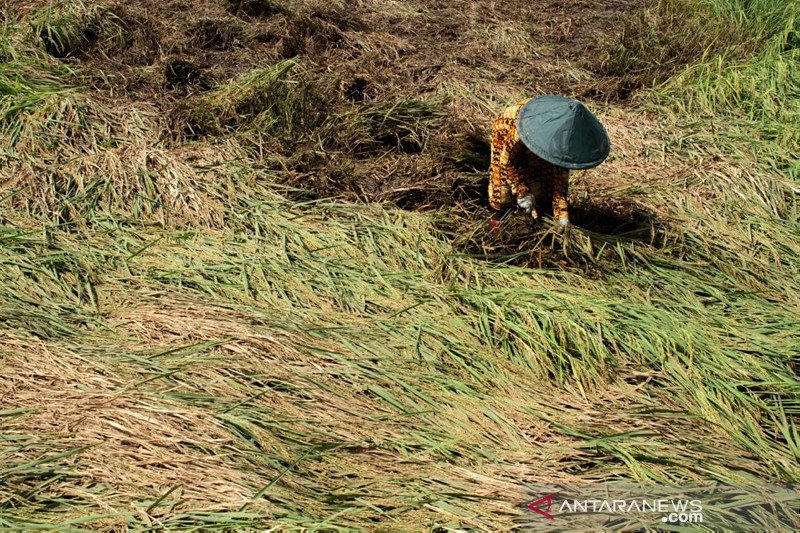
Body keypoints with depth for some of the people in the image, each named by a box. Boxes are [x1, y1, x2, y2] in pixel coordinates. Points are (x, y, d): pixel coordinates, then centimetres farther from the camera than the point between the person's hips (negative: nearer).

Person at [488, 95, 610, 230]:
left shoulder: (564, 136, -31)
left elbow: (561, 174, -24)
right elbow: (507, 161, -30)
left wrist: (561, 213, -28)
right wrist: (522, 193, -29)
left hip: (537, 138, 3)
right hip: (505, 130, -3)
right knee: (503, 177, -2)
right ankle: (500, 211, 20)